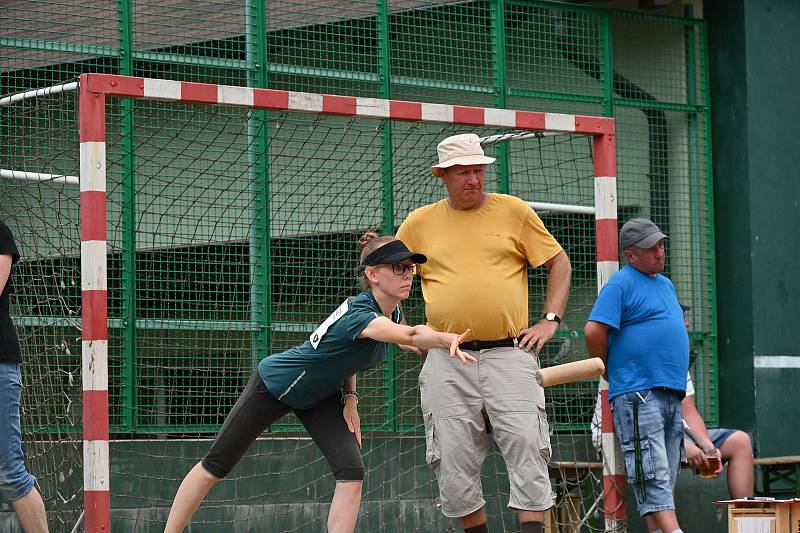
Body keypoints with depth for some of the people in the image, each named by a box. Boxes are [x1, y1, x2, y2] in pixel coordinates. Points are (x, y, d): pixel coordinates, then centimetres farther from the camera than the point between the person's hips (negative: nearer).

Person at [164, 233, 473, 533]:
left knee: (351, 473, -13)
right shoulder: (358, 314, -37)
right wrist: (449, 339, -77)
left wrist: (349, 396, -5)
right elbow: (409, 335, -59)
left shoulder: (393, 312, -10)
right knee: (215, 467, 2)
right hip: (275, 384, -7)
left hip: (319, 395, 7)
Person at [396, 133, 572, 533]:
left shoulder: (514, 211, 8)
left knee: (525, 444, -13)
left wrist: (550, 321, 2)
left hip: (509, 353, -1)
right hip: (446, 361, 2)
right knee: (452, 458, -1)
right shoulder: (419, 223, 11)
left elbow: (559, 263, 13)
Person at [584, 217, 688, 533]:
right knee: (653, 476, -14)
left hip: (672, 395, 9)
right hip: (638, 396, -9)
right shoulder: (621, 284, -5)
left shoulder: (666, 284, 21)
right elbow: (594, 331, -13)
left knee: (666, 479, 7)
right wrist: (613, 372, -2)